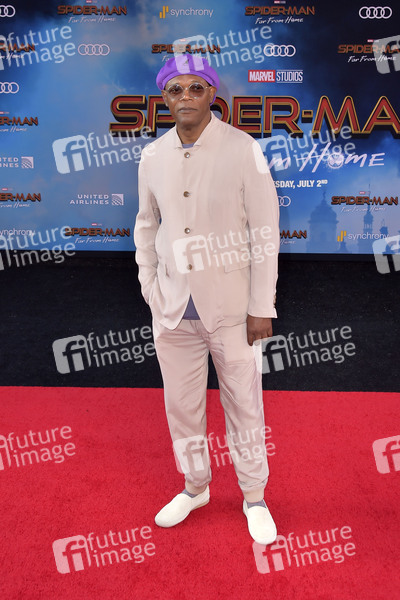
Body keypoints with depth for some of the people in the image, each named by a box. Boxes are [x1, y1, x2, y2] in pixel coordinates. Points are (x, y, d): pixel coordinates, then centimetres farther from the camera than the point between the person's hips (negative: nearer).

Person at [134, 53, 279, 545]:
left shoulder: (243, 150, -9)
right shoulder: (153, 157, 3)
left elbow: (265, 232, -8)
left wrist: (261, 307, -9)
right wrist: (150, 289, 9)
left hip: (230, 305, -3)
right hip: (173, 305, 4)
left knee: (243, 404, 8)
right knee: (181, 403, 15)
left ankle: (254, 496, 32)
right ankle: (195, 486, 39)